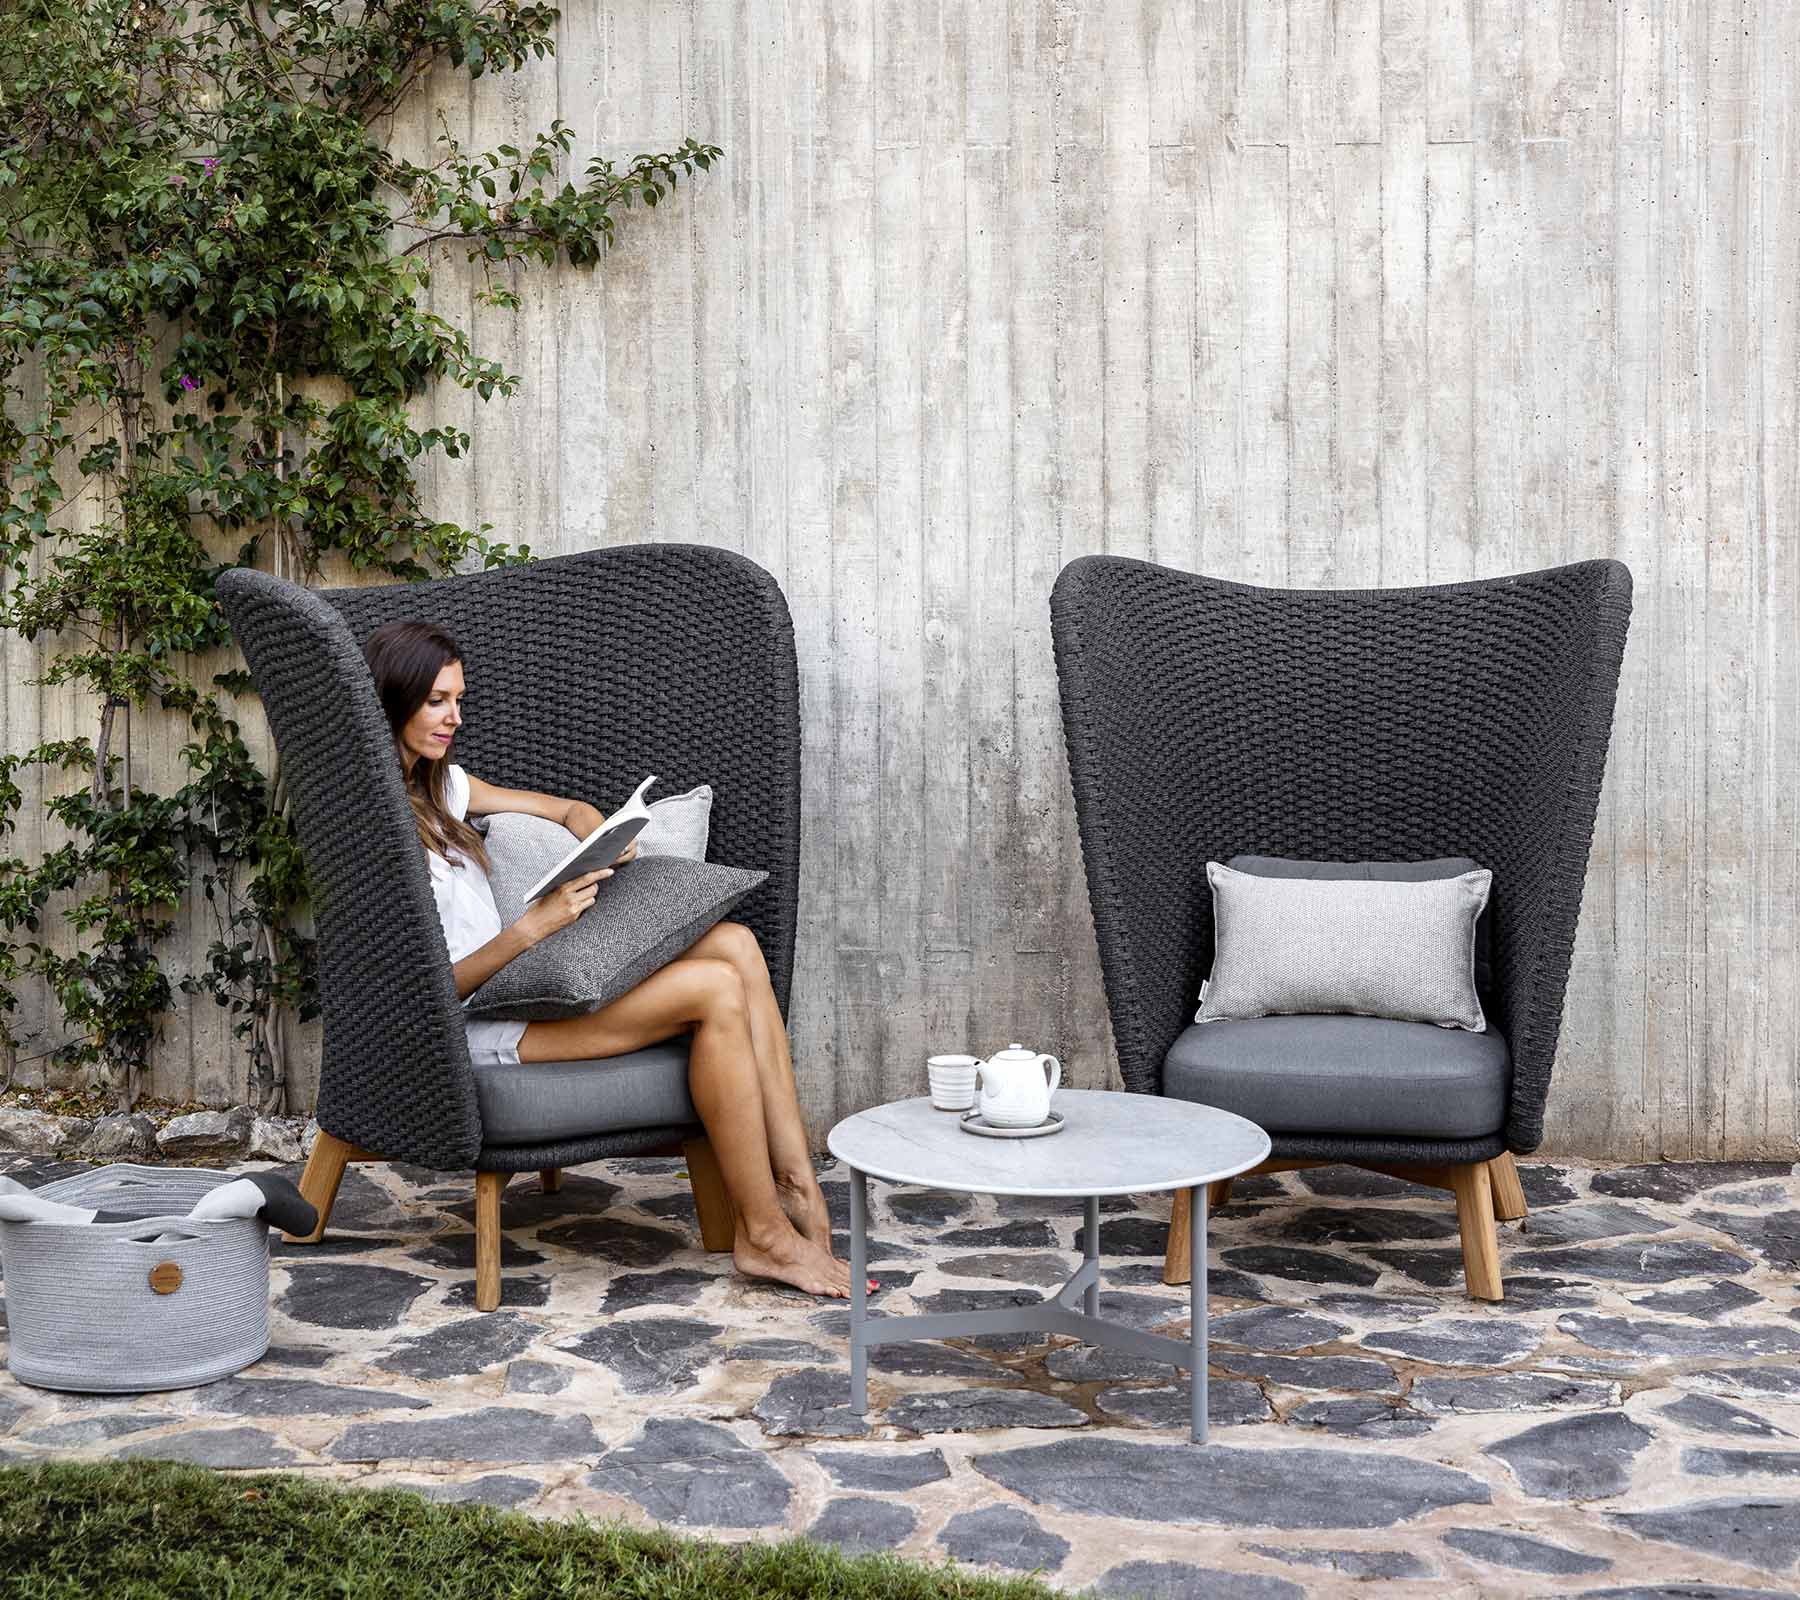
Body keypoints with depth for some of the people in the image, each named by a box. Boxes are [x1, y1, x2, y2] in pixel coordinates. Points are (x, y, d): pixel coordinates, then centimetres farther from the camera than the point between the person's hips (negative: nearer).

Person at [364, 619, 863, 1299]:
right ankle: (764, 1236, -14)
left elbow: (570, 810, 25)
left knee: (735, 943, -9)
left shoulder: (440, 784, 14)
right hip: (470, 1032, -9)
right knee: (716, 989, -22)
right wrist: (532, 926, -26)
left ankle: (795, 1184, -13)